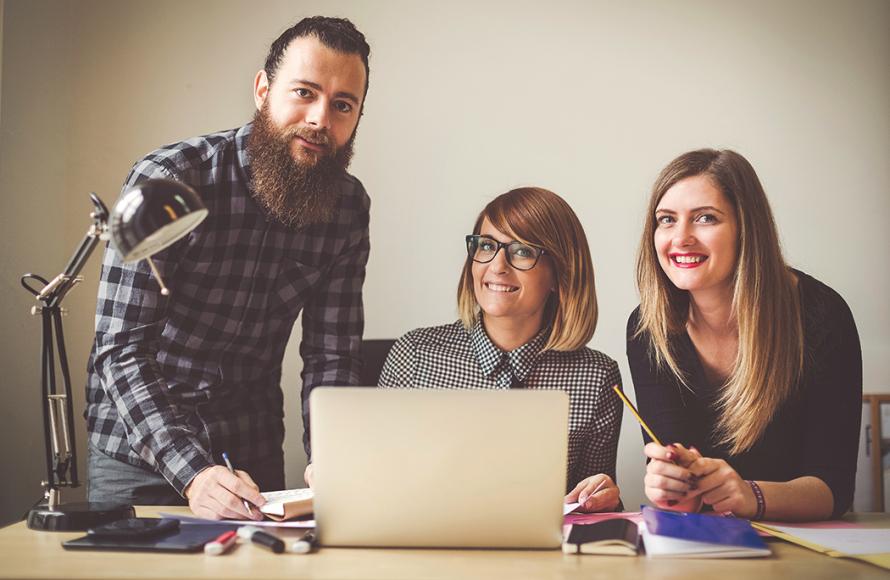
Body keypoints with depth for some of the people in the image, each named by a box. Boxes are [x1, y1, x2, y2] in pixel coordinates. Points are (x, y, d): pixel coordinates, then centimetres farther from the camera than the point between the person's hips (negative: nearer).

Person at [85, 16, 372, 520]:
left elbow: (332, 355, -4)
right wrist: (193, 473, -37)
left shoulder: (348, 206, -5)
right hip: (139, 453, -4)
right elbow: (121, 350, -25)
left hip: (255, 450, 4)